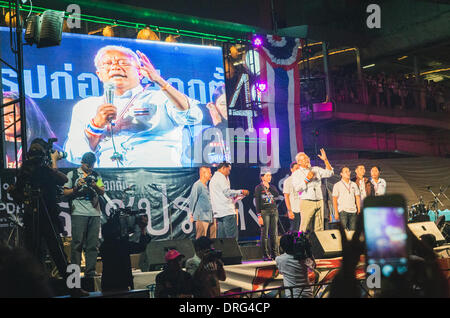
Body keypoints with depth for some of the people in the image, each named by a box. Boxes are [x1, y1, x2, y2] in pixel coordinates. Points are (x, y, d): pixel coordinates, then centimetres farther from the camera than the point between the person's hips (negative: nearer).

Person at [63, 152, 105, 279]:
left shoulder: (96, 176, 19)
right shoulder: (72, 174, 10)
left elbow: (102, 192, 9)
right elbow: (65, 193, 6)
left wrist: (95, 186, -9)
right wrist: (77, 187, -9)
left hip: (94, 213, 3)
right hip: (79, 213, -3)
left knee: (93, 244, 2)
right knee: (77, 243, -7)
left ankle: (90, 272, 6)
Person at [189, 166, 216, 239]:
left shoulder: (207, 185, 16)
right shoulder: (197, 185, -10)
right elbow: (192, 199, -9)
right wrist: (192, 214, -4)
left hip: (211, 218, 8)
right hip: (201, 217, -8)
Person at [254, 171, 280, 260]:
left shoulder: (272, 187, 14)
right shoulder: (258, 188, 0)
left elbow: (277, 195, -4)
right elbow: (257, 202, -5)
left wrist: (269, 187, -5)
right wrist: (259, 215, -12)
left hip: (274, 210, 4)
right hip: (264, 211, -4)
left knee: (274, 233, 5)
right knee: (265, 234, -3)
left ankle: (275, 253, 10)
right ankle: (266, 255, 1)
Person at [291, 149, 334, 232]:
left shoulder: (316, 169, 17)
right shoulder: (296, 174, 5)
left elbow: (329, 173, 10)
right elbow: (297, 188, -8)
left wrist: (325, 160, 3)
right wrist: (307, 179, -14)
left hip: (319, 202, 4)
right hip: (307, 202, -4)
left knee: (319, 228, 2)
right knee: (305, 228, -11)